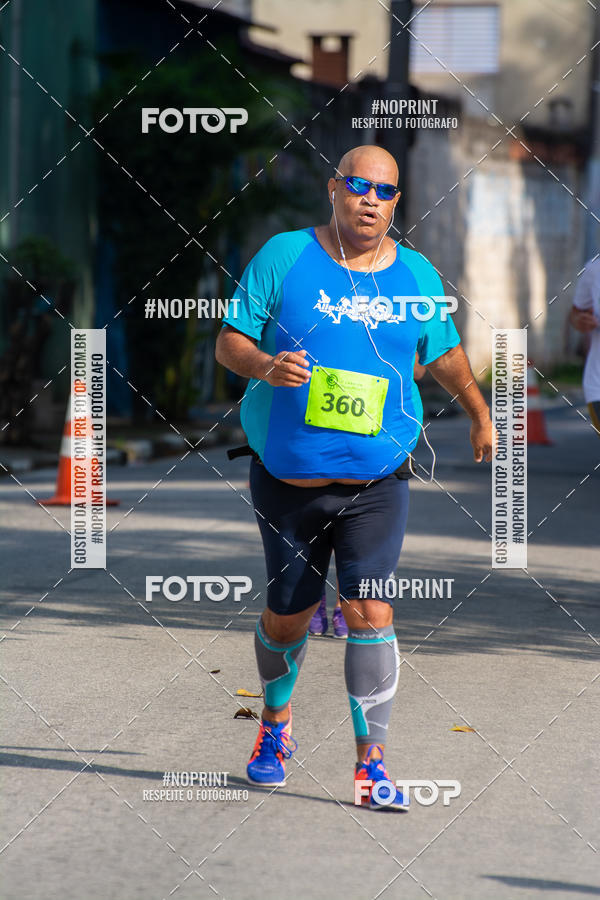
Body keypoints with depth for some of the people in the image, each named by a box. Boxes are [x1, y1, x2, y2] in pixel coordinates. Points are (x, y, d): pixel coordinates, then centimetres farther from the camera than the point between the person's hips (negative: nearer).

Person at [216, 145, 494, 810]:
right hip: (287, 480, 0)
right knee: (286, 616, 8)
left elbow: (444, 352, 21)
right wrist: (265, 367, -24)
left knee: (370, 611, -12)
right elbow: (229, 341, -3)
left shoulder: (416, 275, 4)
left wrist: (479, 415, 32)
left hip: (376, 485, 1)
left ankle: (372, 760, -5)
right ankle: (275, 721, 37)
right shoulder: (284, 256, -3)